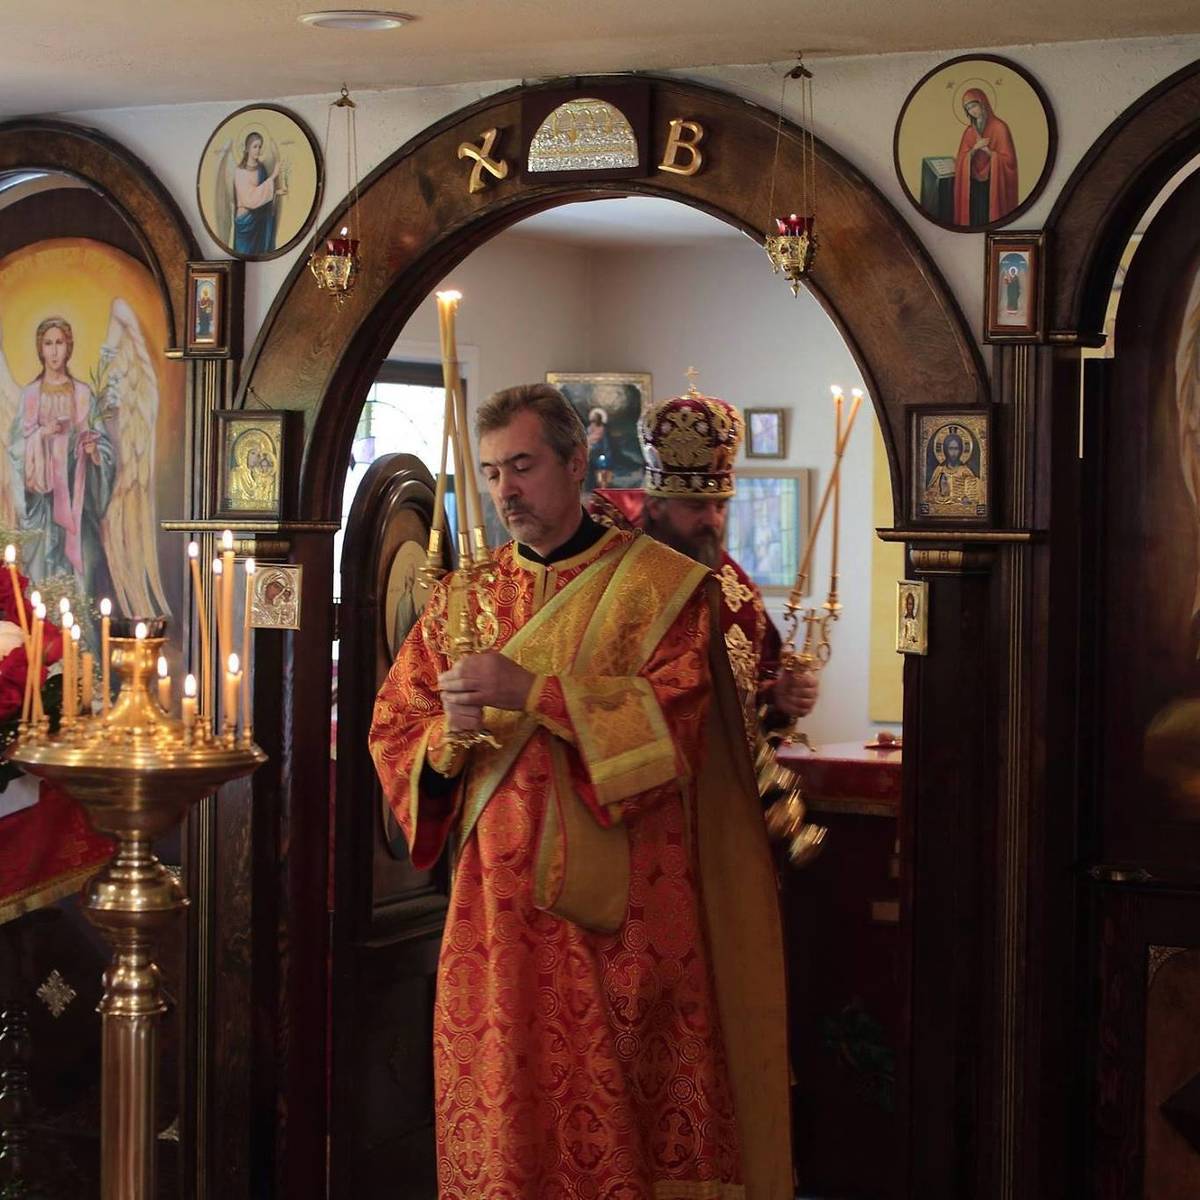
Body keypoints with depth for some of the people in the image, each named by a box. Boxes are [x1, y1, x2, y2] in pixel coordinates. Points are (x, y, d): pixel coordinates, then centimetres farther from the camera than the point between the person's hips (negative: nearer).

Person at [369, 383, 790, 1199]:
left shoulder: (661, 586, 1)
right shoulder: (462, 599, 13)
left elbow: (673, 714, -12)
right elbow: (393, 735, 10)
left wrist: (534, 691, -20)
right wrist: (449, 741, -13)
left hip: (626, 915, -3)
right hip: (499, 911, 3)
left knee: (628, 1117, -2)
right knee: (501, 1115, 2)